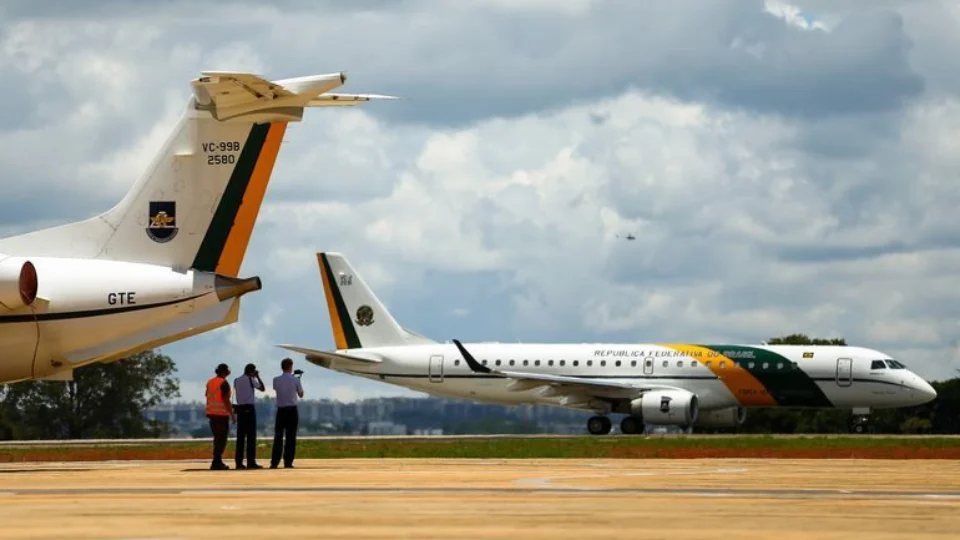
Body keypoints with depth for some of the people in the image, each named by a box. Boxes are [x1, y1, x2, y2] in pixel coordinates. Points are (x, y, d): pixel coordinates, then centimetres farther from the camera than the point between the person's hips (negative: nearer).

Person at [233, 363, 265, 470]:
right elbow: (262, 388, 1)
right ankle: (251, 462, -9)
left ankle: (239, 462, 2)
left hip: (240, 408, 6)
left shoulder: (236, 380, 12)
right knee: (251, 436, -5)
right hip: (249, 408, -6)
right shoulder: (250, 380, -5)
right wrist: (258, 377, 12)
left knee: (240, 436, 6)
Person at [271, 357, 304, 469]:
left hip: (281, 410, 2)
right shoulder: (295, 380, -6)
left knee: (278, 437, 4)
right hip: (292, 410, -2)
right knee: (291, 437, 2)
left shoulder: (276, 380, -2)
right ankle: (288, 462, -2)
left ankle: (274, 462, -1)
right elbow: (301, 395, 6)